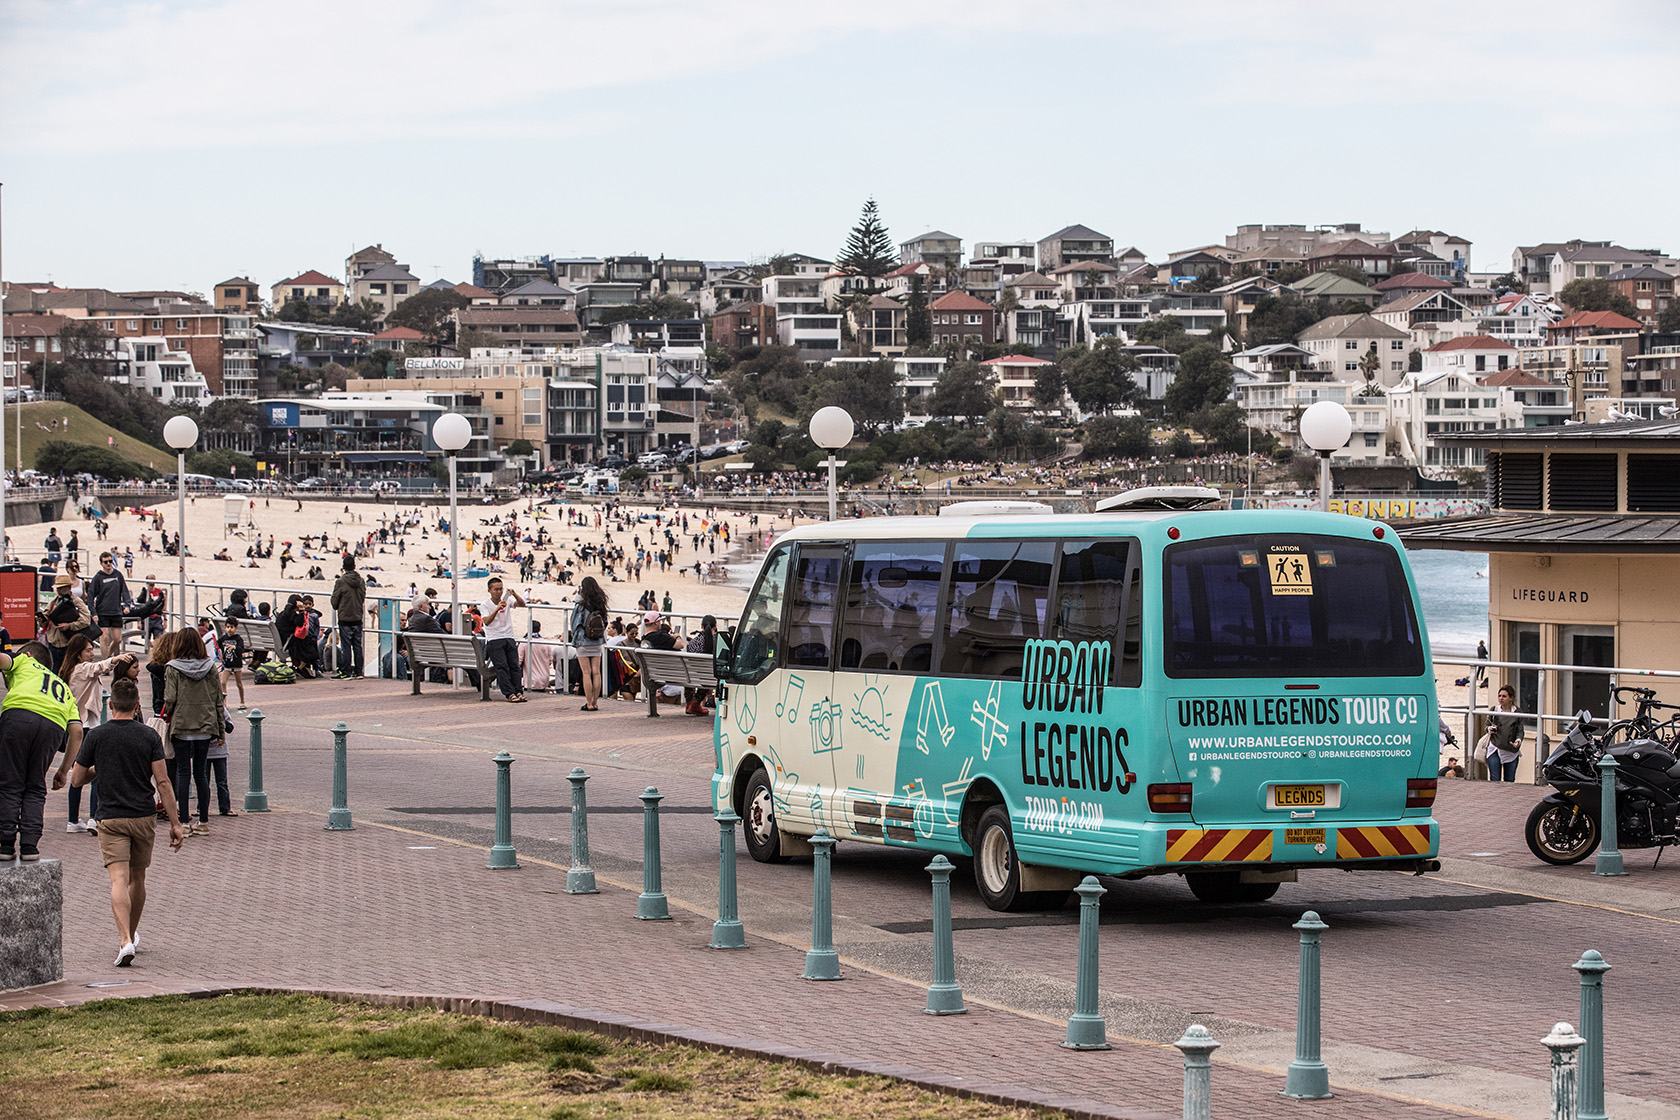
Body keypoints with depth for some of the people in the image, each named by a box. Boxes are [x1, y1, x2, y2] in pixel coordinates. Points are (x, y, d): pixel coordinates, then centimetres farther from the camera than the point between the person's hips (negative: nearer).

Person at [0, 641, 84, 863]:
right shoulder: (64, 688, 38)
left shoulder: (24, 661, 30)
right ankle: (29, 845, 5)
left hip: (19, 714, -3)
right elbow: (77, 732, 24)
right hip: (54, 726, 3)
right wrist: (64, 770, 28)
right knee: (35, 788, 15)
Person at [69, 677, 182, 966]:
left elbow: (76, 780, 3)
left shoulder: (96, 736, -3)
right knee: (137, 878, 19)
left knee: (119, 880, -10)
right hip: (144, 817, 2)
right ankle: (132, 935, 35)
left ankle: (126, 940, -28)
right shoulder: (149, 736, -3)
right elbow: (163, 782, -6)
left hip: (111, 818, -2)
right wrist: (175, 823, -3)